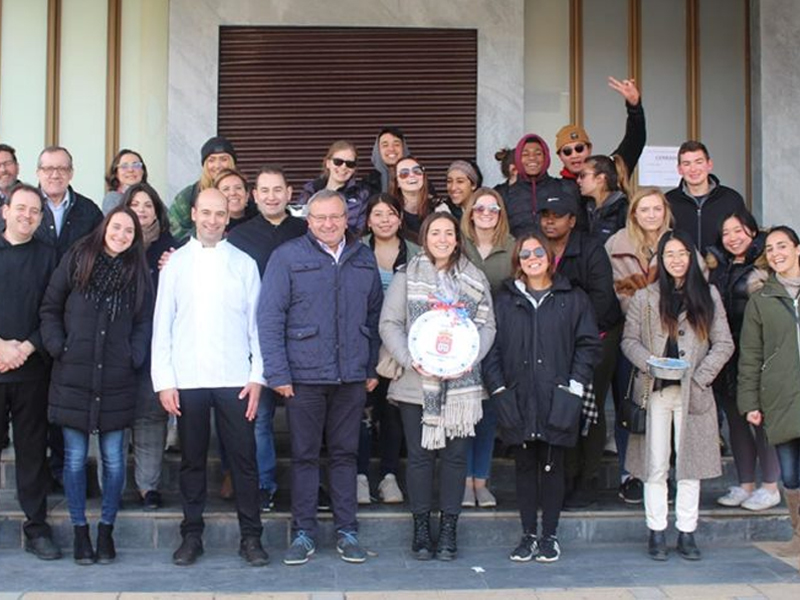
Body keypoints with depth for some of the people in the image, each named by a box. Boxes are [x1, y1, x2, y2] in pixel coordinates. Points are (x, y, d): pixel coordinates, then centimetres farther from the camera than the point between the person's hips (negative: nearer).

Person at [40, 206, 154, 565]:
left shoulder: (138, 272, 7)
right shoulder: (76, 260, 3)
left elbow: (144, 321, 9)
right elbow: (50, 308, 6)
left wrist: (135, 357, -4)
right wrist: (56, 347, -4)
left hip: (116, 380, 1)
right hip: (72, 376, -1)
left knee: (113, 459, 4)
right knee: (74, 458, 5)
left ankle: (106, 529, 19)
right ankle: (80, 531, 19)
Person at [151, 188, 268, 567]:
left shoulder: (244, 264, 5)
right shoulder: (175, 263, 6)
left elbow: (256, 323, 5)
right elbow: (162, 324, 5)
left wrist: (257, 376, -2)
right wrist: (163, 380, -1)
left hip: (234, 378, -1)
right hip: (187, 379, 1)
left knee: (244, 458, 1)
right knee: (192, 459, 9)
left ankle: (250, 537, 10)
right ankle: (191, 536, 19)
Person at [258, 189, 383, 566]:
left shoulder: (363, 259, 9)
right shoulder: (287, 257, -3)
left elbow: (375, 315, 14)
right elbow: (270, 317, -5)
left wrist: (373, 368, 9)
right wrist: (277, 373, -10)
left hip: (352, 377, 3)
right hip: (305, 375, -3)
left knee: (345, 454, 10)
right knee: (305, 455, 6)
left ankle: (347, 531, 20)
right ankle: (303, 533, 16)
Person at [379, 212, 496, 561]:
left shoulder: (475, 279, 9)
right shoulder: (406, 277, 3)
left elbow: (487, 325, 8)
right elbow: (389, 324, 0)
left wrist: (471, 357, -9)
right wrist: (410, 359, -14)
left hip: (461, 384, 2)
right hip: (417, 383, -1)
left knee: (455, 454, 4)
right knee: (420, 454, 3)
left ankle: (448, 529, 16)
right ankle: (421, 528, 16)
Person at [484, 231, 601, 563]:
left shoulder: (573, 299, 6)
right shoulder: (504, 299, 9)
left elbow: (588, 344, 4)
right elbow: (491, 346, 5)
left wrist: (575, 385, -6)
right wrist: (498, 388, -5)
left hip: (556, 401, -1)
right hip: (518, 400, 1)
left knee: (551, 467, 4)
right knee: (525, 467, 8)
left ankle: (549, 536, 15)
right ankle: (528, 535, 17)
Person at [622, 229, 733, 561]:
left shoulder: (709, 295, 9)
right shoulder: (645, 297, 8)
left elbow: (724, 344, 6)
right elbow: (629, 340, 6)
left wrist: (700, 375, -6)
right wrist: (650, 363, -13)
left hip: (693, 392, 1)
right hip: (655, 391, -1)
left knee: (690, 465, 4)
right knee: (655, 465, 1)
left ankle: (687, 534, 11)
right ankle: (656, 533, 9)